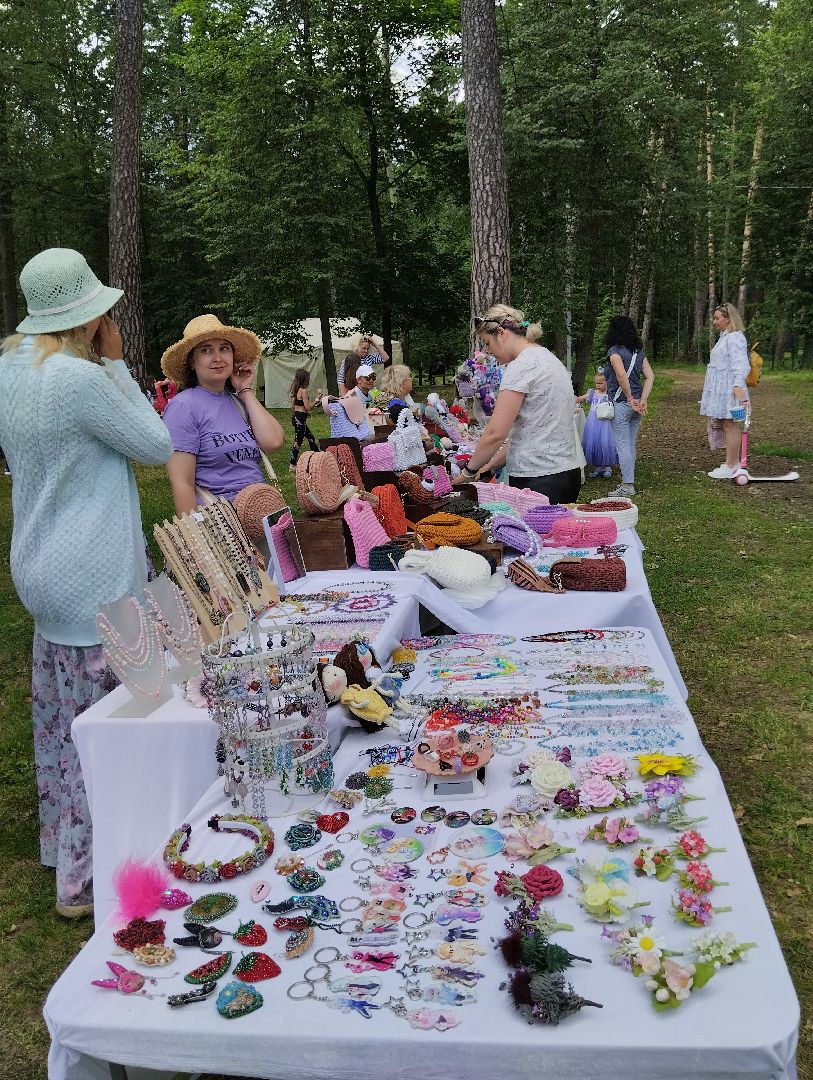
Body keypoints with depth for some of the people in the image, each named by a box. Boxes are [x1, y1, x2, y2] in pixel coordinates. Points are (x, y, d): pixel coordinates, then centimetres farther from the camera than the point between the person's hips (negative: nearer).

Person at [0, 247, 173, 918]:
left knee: (59, 718, 20)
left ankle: (63, 844, 38)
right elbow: (157, 445, -11)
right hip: (95, 579, -10)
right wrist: (116, 363, -7)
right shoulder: (78, 377, -22)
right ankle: (84, 881, 13)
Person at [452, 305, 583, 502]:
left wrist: (469, 471, -2)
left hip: (538, 480, -9)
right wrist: (493, 463, 16)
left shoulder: (522, 366, -12)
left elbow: (495, 433, -16)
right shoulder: (547, 357, 17)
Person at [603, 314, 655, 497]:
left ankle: (627, 486, -4)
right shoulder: (639, 352, 11)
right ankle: (628, 481, 23)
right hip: (636, 404, 7)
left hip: (621, 403, -7)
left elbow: (621, 375, -25)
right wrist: (642, 400, -3)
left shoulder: (615, 350, -10)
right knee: (631, 444, 15)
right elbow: (650, 376, 3)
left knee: (622, 445, -4)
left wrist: (630, 398, -16)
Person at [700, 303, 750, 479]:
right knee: (727, 426, 12)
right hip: (721, 389, 10)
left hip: (729, 388, -10)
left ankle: (730, 466, -5)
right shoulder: (725, 337, 19)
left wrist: (738, 385, -33)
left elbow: (741, 364, -23)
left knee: (730, 425, -7)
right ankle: (733, 463, 19)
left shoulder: (735, 337, -12)